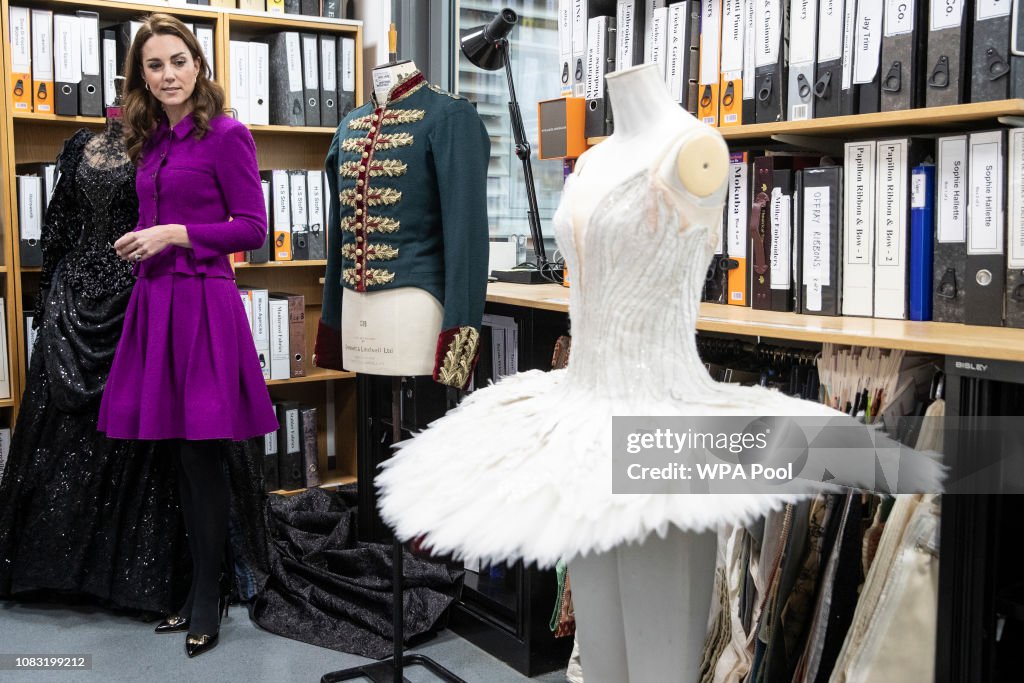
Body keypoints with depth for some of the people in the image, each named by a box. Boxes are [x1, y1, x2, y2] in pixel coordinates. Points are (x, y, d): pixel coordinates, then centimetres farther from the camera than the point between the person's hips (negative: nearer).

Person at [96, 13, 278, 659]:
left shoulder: (227, 135, -6)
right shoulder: (152, 142, 14)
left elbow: (252, 228, -9)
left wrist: (175, 234, -13)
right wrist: (141, 246, 15)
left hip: (203, 302, -7)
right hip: (155, 301, 7)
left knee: (201, 454, -2)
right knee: (181, 457, 11)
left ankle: (209, 598, 12)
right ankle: (196, 590, 22)